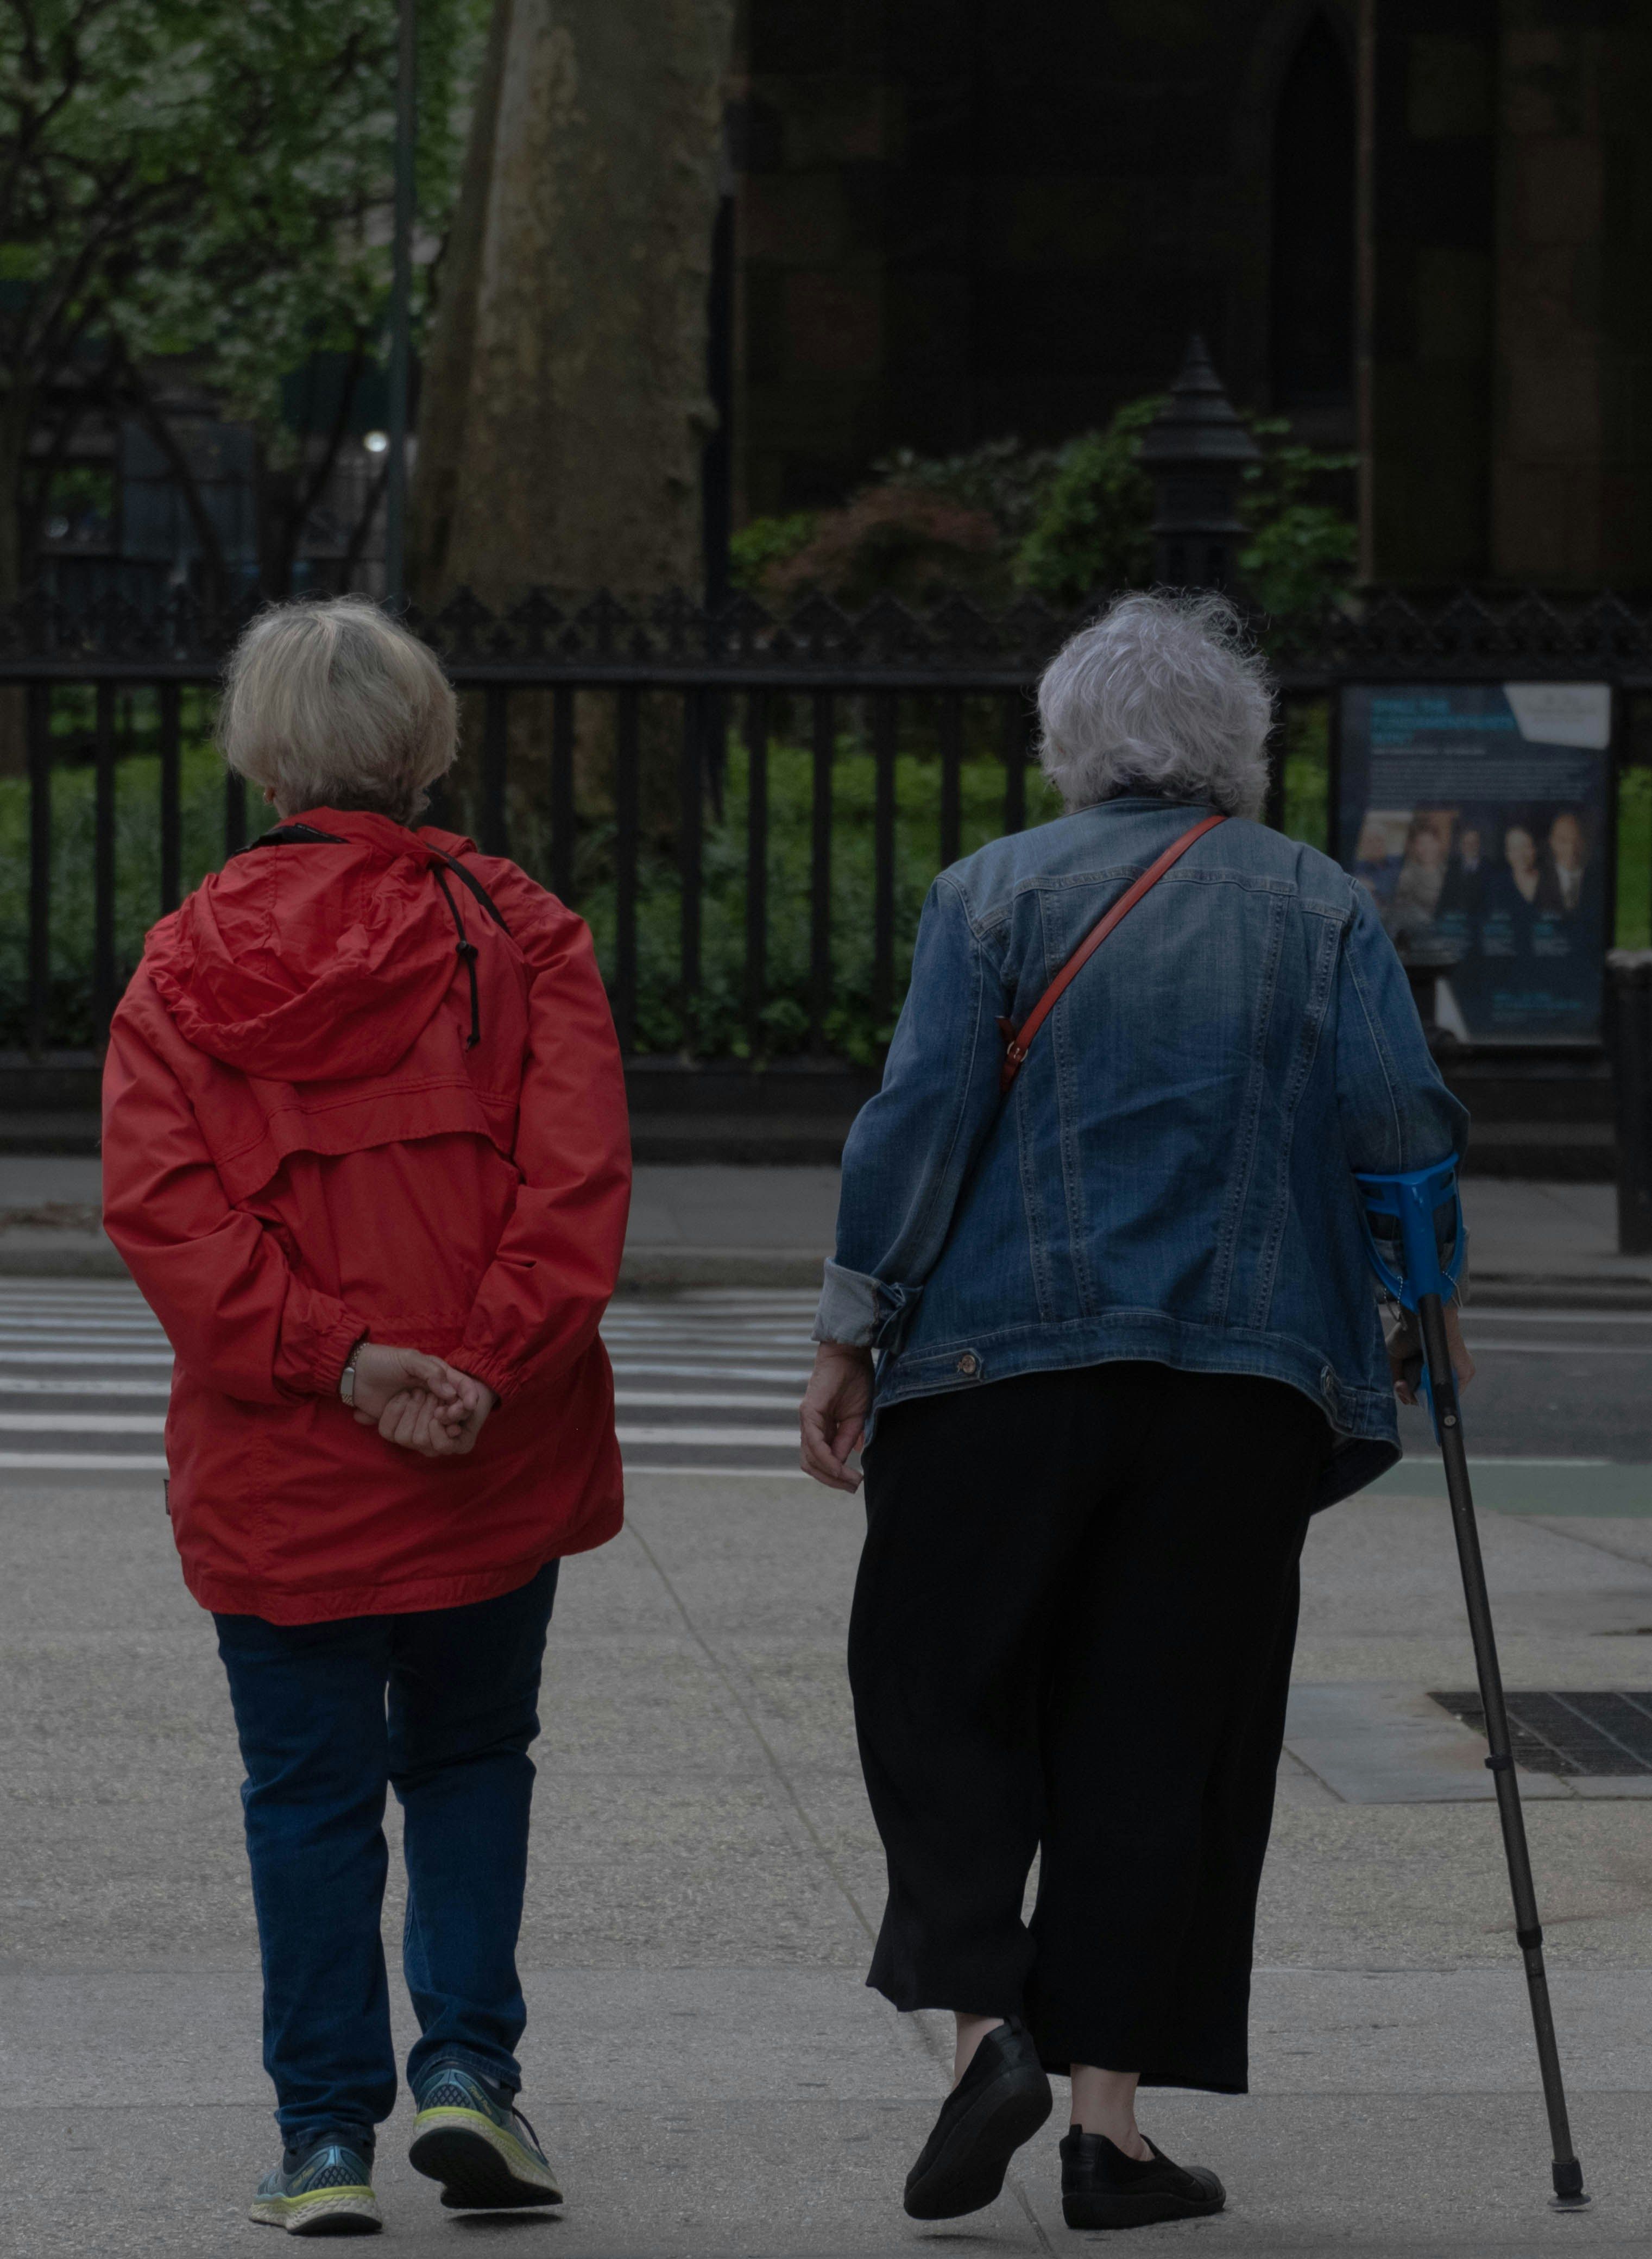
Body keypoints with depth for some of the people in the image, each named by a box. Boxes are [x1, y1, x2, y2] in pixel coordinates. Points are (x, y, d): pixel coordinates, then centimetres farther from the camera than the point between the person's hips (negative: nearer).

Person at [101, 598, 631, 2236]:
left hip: (274, 1465, 0)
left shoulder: (186, 964, 0)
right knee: (471, 1755, 19)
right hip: (495, 1463, 0)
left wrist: (328, 1354, -15)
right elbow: (576, 1180, -12)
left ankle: (328, 2141, 7)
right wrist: (486, 1364, -15)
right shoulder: (517, 936, 0)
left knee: (310, 1791, 8)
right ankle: (467, 2065, 5)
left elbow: (161, 1200, -11)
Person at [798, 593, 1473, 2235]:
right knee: (1162, 1733, 6)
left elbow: (920, 1116, -5)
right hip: (1240, 1377, 1)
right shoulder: (1323, 910, 7)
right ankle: (1108, 2108, 2)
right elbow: (1399, 1117, -1)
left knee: (942, 1697, 10)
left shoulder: (994, 893, 3)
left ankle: (982, 2013, -10)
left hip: (1001, 1365, -1)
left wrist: (850, 1335, -1)